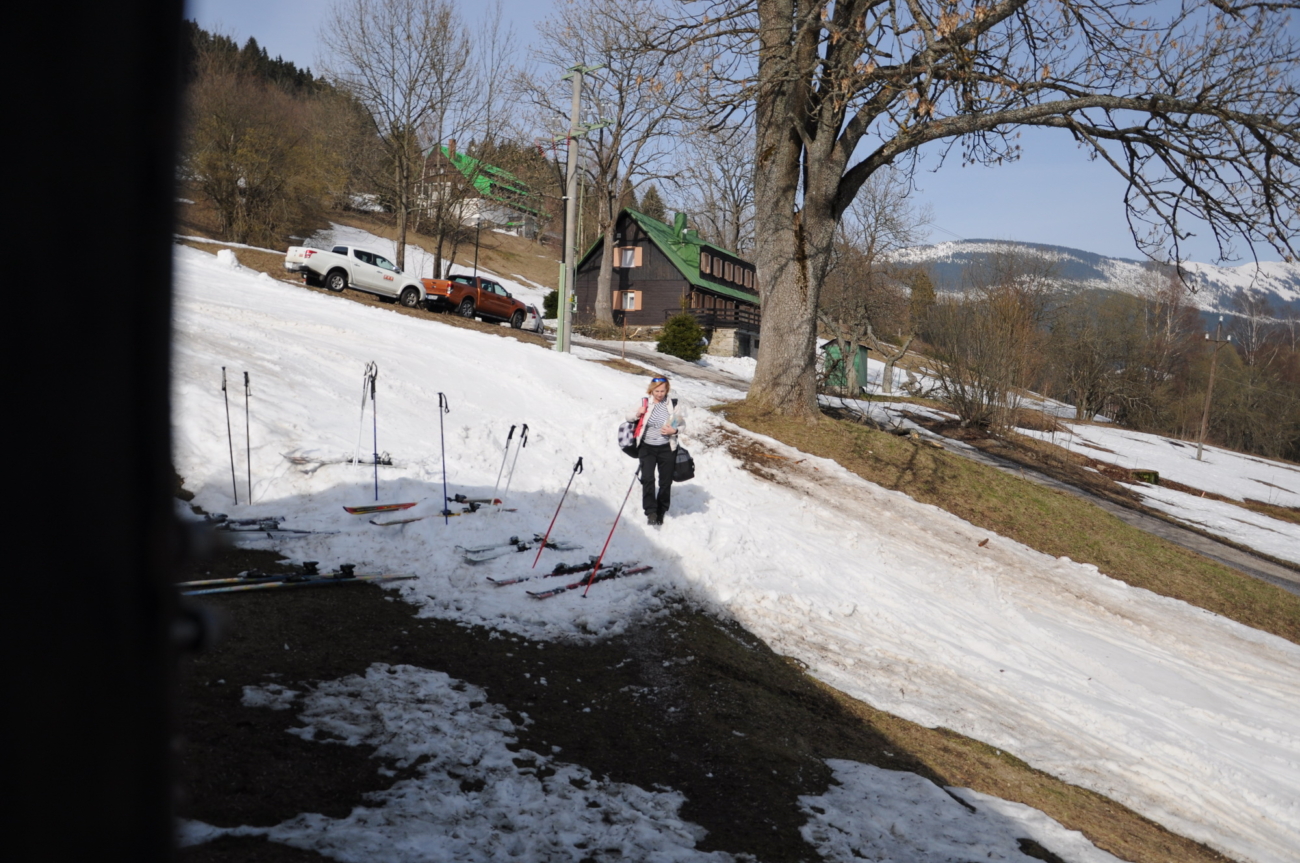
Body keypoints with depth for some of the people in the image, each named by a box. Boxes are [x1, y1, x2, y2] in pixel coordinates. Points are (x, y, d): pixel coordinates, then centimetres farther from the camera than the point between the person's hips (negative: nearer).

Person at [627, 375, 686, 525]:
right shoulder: (644, 403, 0)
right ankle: (650, 511, -10)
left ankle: (661, 511, 24)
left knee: (665, 482, 7)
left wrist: (674, 430, -14)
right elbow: (629, 417, 12)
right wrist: (638, 414, -10)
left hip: (667, 449, 0)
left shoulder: (673, 405, -2)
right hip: (647, 447, 0)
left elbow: (683, 424, 7)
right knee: (647, 478, -16)